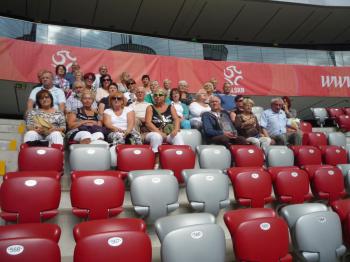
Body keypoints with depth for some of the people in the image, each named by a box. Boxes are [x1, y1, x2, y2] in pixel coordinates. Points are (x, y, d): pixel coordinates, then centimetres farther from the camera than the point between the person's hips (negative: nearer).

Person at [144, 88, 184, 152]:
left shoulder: (171, 107, 15)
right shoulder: (150, 108, 9)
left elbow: (176, 119, 2)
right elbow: (148, 123, -4)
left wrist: (176, 129, -21)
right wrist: (159, 132, -19)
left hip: (169, 134, 1)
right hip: (155, 133, -1)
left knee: (178, 136, -31)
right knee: (156, 136, -37)